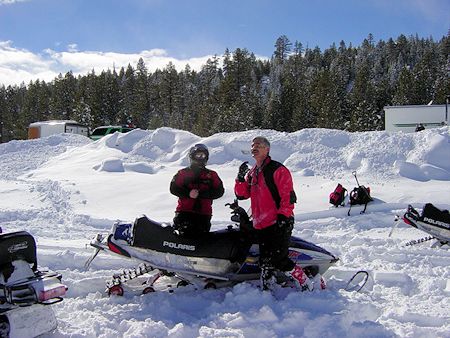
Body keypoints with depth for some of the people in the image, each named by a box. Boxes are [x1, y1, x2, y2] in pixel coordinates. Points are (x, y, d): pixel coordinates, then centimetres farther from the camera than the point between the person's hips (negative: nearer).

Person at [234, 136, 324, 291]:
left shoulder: (277, 170, -6)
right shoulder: (252, 173, 18)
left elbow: (288, 195, -12)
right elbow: (241, 194, 17)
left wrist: (283, 216, -20)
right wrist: (241, 178, 1)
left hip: (280, 224, -7)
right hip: (260, 226, 7)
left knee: (278, 260, -13)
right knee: (265, 262, 9)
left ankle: (309, 285, -1)